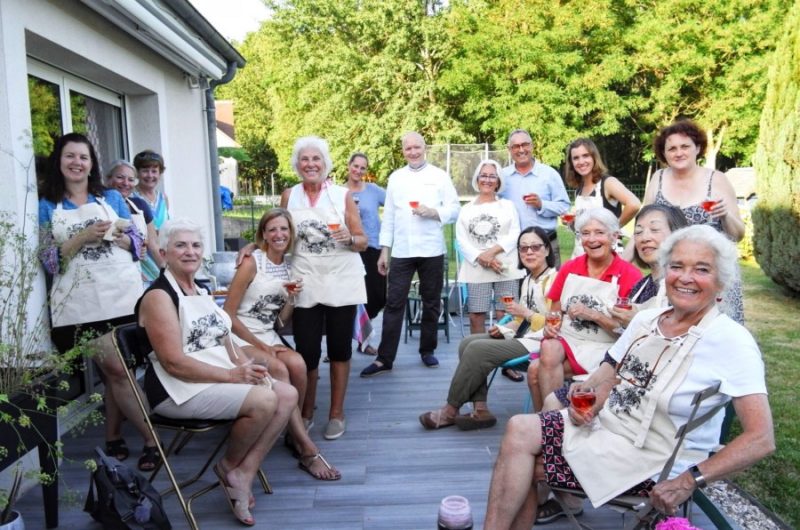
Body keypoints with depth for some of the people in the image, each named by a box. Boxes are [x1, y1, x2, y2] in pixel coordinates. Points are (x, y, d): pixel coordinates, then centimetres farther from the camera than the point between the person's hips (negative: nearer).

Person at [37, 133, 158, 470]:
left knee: (115, 370, 6)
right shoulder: (47, 206, 5)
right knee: (116, 370, -2)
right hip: (81, 303, -2)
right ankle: (152, 439, 5)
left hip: (123, 296, 2)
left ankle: (113, 437, 23)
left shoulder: (112, 197, 11)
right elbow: (50, 260, -2)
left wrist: (116, 236, -10)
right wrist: (84, 237, -14)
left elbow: (136, 243, 11)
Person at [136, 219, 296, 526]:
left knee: (288, 395, -8)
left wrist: (248, 367, -8)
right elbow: (174, 363, -20)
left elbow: (224, 341, 13)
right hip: (180, 389, -9)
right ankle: (228, 466, 0)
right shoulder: (158, 296, -11)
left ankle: (244, 473, -6)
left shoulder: (201, 291, 15)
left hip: (222, 378, 9)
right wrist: (232, 375, -23)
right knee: (264, 401, -27)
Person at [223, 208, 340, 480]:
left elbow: (282, 318, 12)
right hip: (240, 338, -5)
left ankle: (294, 434, -5)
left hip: (268, 336, 5)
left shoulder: (289, 266, 9)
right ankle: (307, 450, -23)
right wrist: (261, 347, -16)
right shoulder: (252, 262, -9)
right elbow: (228, 315, -11)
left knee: (298, 364, -25)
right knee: (278, 370, -30)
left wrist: (292, 298, -8)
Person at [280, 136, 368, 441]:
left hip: (342, 282, -1)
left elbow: (363, 242, 1)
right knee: (306, 350, 2)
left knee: (339, 348, 7)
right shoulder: (289, 196, 5)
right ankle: (306, 411, 22)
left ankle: (336, 413, 21)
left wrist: (349, 238, -20)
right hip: (305, 283, 1)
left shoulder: (343, 195, 0)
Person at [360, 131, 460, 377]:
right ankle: (384, 358, 3)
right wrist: (384, 250, 6)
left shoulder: (440, 176, 4)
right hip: (401, 251, 1)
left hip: (431, 250, -1)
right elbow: (389, 216, 9)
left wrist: (432, 212, -17)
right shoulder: (395, 178, 10)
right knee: (394, 303, -1)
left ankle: (428, 351, 25)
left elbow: (454, 209, 1)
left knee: (431, 303, 10)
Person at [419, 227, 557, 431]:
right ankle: (480, 409, -10)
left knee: (477, 349, -20)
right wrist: (503, 330, 5)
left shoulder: (553, 279, -11)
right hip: (522, 337, 10)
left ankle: (451, 411, -6)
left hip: (537, 343, -10)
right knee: (467, 343, -3)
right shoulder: (528, 280, 16)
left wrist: (526, 313, -22)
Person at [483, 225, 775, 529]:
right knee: (519, 430, -15)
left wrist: (689, 481, -23)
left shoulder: (731, 341, -14)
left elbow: (761, 439, -18)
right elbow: (607, 379, 12)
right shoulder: (646, 319, 4)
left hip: (651, 460, -6)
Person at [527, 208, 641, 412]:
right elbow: (555, 310, 16)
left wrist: (593, 315, -16)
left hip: (601, 349, -4)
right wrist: (550, 325, -5)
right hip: (565, 340, 5)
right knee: (548, 348, -32)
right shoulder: (569, 268, 8)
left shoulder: (630, 275, -5)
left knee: (537, 369, -28)